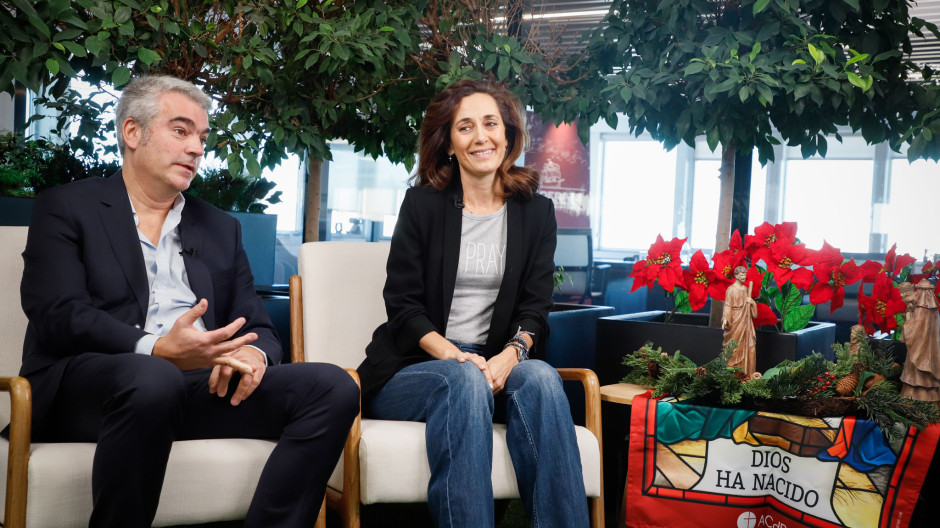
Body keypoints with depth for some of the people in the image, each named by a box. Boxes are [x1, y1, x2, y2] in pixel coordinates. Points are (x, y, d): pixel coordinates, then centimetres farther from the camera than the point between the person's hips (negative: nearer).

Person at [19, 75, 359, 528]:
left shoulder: (220, 229, 25)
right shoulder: (66, 209, 10)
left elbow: (259, 329, 19)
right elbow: (57, 316, -5)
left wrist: (252, 355, -7)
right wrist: (156, 350, -22)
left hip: (205, 384, 5)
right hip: (89, 384, -4)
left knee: (333, 387, -18)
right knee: (154, 380, -40)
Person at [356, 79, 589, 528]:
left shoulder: (535, 212, 11)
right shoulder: (423, 204, 3)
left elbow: (535, 309, 5)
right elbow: (403, 305, -2)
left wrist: (509, 355, -18)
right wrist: (455, 356, -20)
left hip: (495, 367, 2)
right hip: (410, 369, -2)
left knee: (539, 376, -31)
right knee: (465, 380, -35)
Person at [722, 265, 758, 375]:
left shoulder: (746, 288, 13)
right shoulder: (731, 289, -8)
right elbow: (727, 306, -15)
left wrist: (751, 302, 0)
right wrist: (725, 319, -28)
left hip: (746, 322, 7)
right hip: (735, 323, -7)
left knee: (748, 345, 4)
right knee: (734, 347, -4)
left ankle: (746, 370, 10)